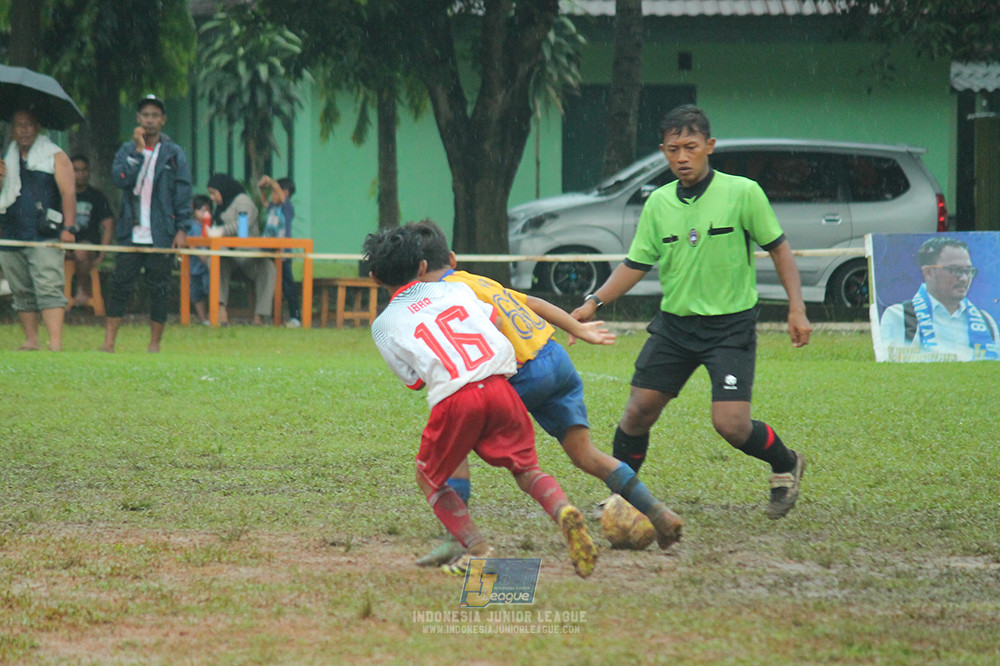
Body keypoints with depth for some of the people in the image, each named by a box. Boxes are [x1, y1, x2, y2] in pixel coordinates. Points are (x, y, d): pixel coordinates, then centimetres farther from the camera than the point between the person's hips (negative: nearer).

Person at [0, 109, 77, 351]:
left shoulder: (55, 156, 5)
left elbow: (68, 192, -3)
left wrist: (68, 227, -14)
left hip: (44, 237, -5)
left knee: (49, 289, -14)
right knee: (22, 293, 7)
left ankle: (55, 344, -21)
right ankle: (31, 341, 14)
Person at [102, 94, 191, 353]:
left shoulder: (174, 154, 5)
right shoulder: (127, 150, 9)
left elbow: (183, 193, 3)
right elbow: (120, 179, -8)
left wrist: (182, 229, -5)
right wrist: (139, 150, -11)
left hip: (161, 235, -1)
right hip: (131, 234, 1)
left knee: (159, 290, 2)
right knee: (120, 286, -1)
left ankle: (155, 344, 8)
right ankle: (108, 342, 0)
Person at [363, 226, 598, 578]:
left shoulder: (383, 325, 14)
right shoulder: (455, 290, 20)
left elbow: (414, 380, 16)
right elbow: (493, 322, 20)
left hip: (453, 400, -2)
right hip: (498, 384, 2)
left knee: (429, 480, 20)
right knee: (527, 470, 15)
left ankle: (478, 549, 1)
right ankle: (565, 513, -18)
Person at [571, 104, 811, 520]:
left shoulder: (743, 193, -9)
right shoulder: (658, 203, 3)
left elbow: (778, 248, -1)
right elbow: (635, 264, 9)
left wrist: (797, 308, -6)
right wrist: (594, 302, -3)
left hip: (731, 325, -4)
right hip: (674, 323, 4)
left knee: (731, 424, -14)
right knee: (638, 411, -1)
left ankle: (786, 465, 15)